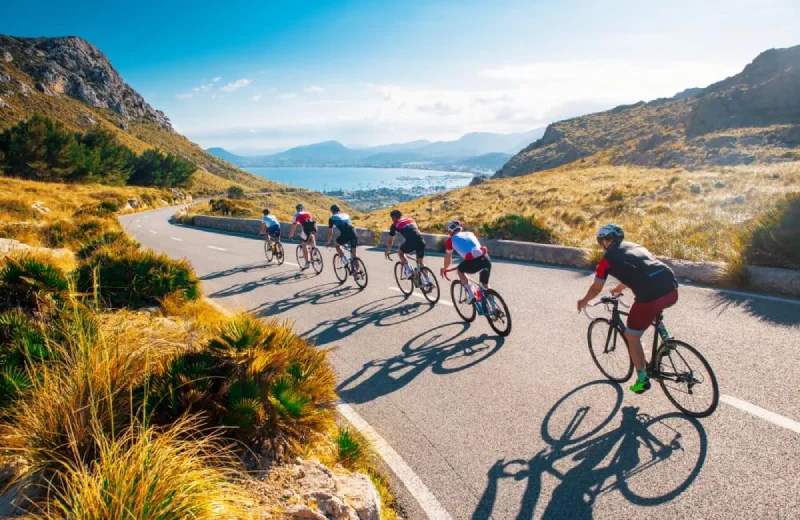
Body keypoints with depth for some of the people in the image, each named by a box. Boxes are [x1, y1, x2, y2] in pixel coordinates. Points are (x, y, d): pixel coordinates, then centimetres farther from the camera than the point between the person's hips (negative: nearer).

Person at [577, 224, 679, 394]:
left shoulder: (608, 258, 8)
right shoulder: (635, 246, 28)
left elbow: (596, 288, 17)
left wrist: (584, 301, 36)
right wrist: (618, 289, 60)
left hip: (650, 297, -7)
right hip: (672, 290, 7)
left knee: (632, 337, 15)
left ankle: (642, 380, 22)